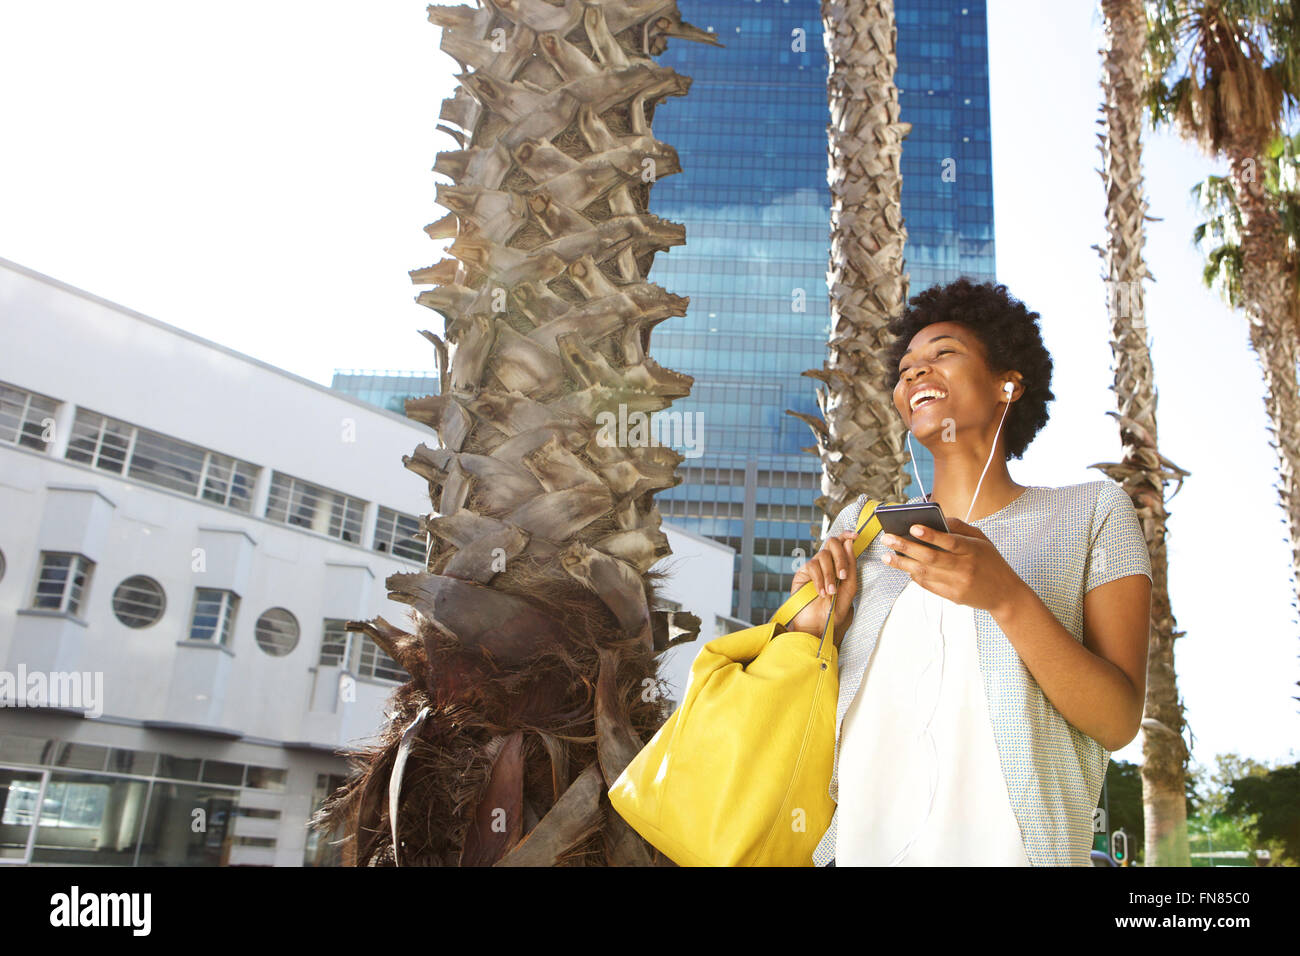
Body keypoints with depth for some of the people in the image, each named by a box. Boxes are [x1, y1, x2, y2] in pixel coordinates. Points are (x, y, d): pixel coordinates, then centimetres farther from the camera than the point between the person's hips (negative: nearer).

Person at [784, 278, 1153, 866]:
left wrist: (1006, 597, -20)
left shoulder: (1092, 511, 3)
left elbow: (1119, 722, -7)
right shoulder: (861, 525, 9)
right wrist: (816, 628, -7)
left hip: (1006, 847, -2)